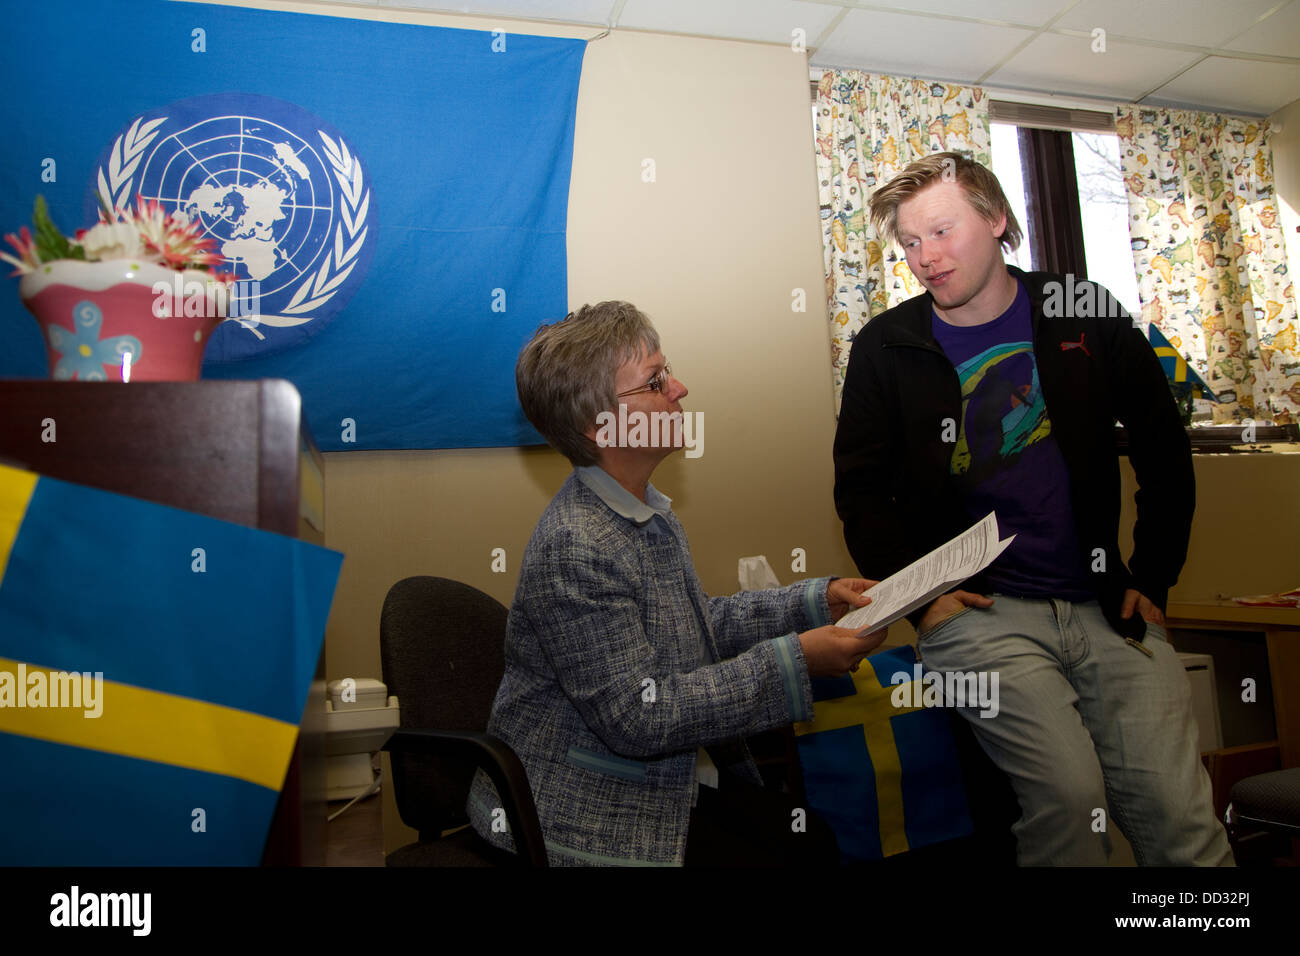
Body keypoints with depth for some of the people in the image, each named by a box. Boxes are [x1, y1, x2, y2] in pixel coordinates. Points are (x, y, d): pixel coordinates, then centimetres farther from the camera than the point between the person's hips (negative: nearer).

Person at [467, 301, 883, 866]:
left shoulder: (648, 512, 5)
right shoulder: (576, 548, -25)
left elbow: (701, 623, 14)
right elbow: (635, 717, -25)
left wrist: (817, 602, 3)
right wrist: (792, 663, -24)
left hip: (675, 776, 8)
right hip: (589, 814, -8)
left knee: (815, 844, -3)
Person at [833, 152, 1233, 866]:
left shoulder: (1085, 315, 7)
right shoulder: (885, 347, 3)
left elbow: (1164, 450, 14)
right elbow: (862, 492, 5)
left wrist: (1152, 579, 7)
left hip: (1104, 606, 2)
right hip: (974, 611, -2)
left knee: (1179, 813, -8)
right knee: (1069, 791, -20)